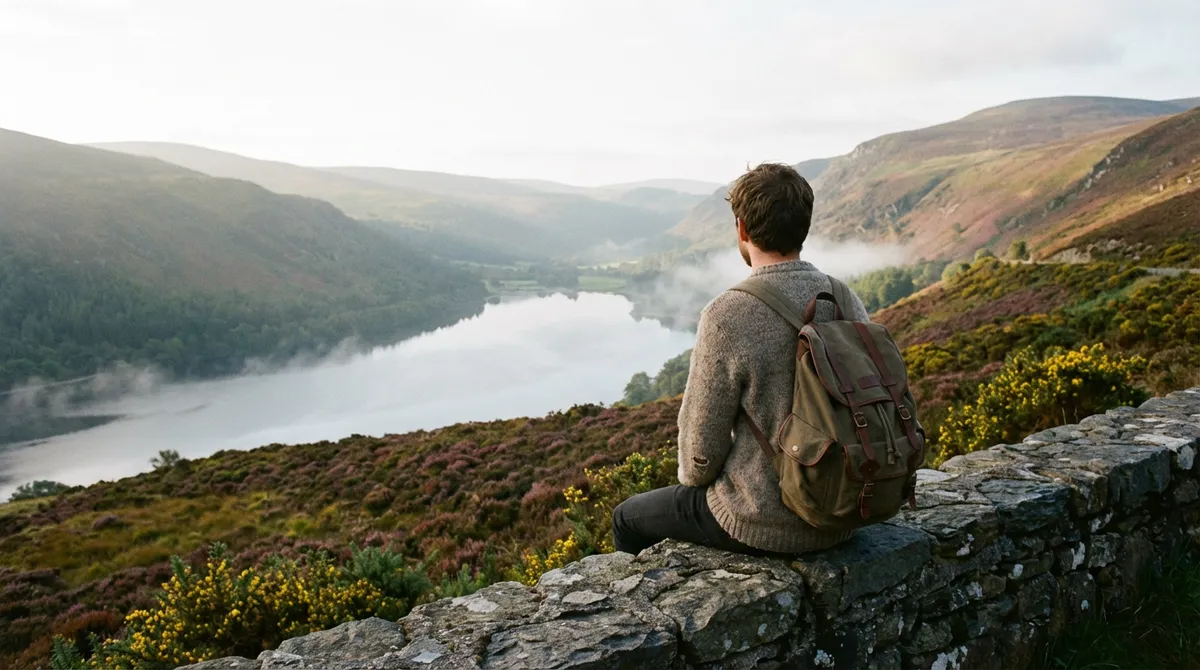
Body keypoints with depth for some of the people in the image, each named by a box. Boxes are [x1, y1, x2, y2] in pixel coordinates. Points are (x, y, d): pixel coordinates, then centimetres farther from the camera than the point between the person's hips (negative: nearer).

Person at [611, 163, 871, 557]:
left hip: (763, 525, -6)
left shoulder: (726, 317, -23)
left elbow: (702, 445, -17)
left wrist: (692, 478, 6)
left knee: (628, 519, 21)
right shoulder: (847, 302, -4)